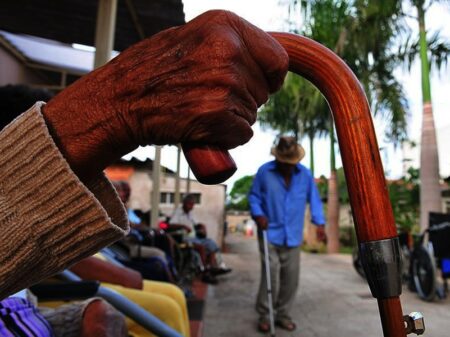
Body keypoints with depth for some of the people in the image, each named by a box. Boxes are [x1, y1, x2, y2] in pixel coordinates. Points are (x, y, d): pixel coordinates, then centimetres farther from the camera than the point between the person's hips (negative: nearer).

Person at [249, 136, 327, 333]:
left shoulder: (305, 174, 2)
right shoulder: (264, 172, -5)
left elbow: (314, 199, 6)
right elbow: (253, 196, 2)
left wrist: (319, 223, -5)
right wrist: (258, 214, -15)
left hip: (293, 237, 3)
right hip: (270, 234, -3)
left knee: (291, 279, 10)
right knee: (270, 277, -5)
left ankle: (283, 314, 28)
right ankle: (264, 315, 15)